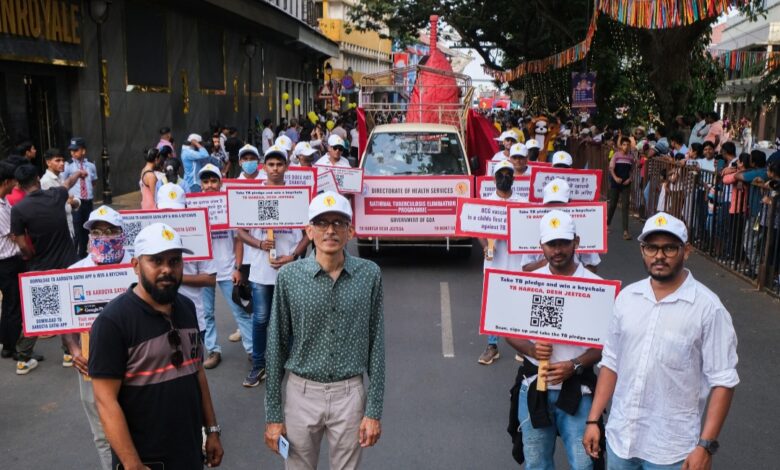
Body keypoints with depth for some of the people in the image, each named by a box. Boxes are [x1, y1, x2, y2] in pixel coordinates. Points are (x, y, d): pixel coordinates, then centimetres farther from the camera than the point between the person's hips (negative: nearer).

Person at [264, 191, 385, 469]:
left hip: (349, 394, 0)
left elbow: (376, 344, -2)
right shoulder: (289, 276, -7)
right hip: (302, 393, 0)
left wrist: (374, 410, -3)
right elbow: (276, 345, -2)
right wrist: (273, 414, -1)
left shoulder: (369, 275, -6)